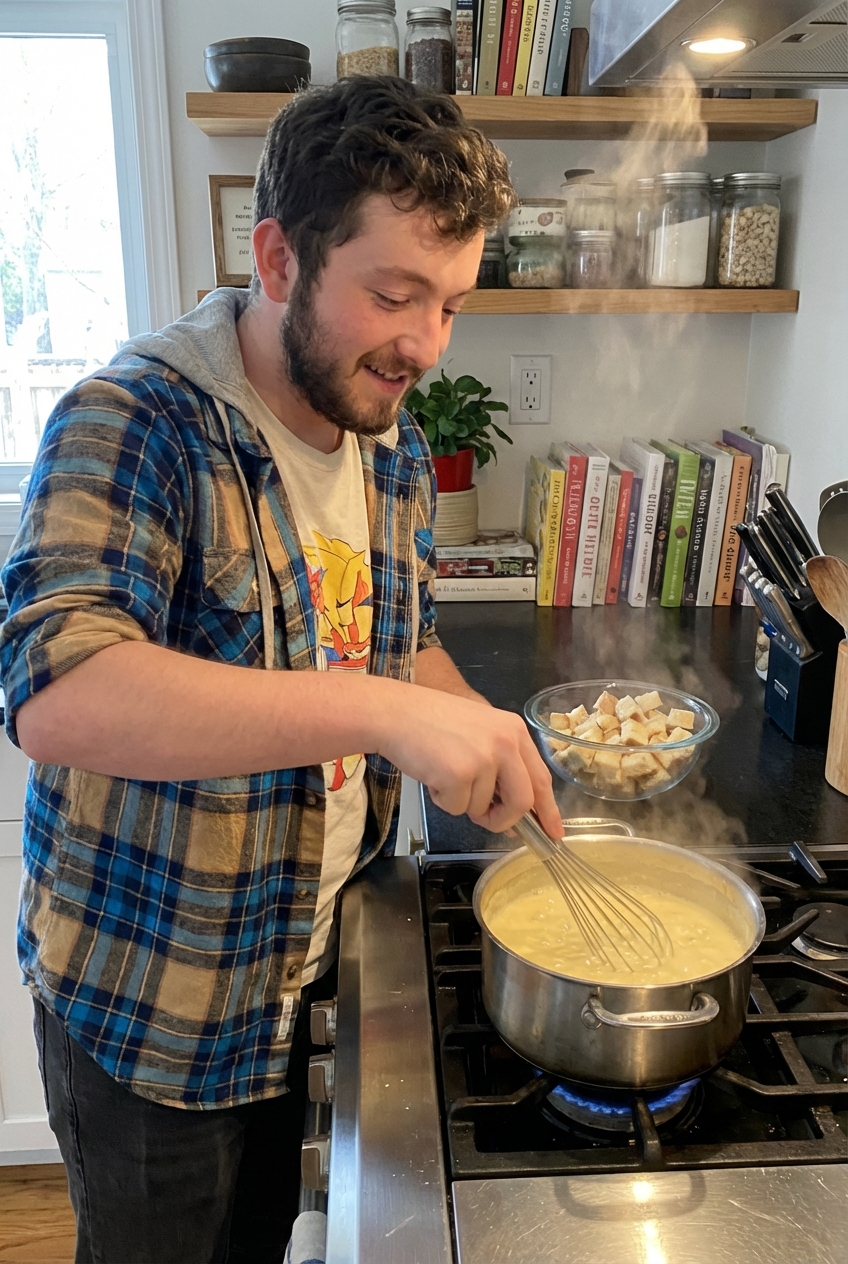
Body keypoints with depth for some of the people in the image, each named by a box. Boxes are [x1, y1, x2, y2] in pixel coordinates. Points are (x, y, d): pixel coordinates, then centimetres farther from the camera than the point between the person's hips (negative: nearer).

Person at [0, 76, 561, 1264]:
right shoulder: (131, 425, -23)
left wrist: (483, 742, -7)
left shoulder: (398, 450, 0)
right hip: (147, 1001, -5)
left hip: (311, 972, 6)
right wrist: (384, 711, -44)